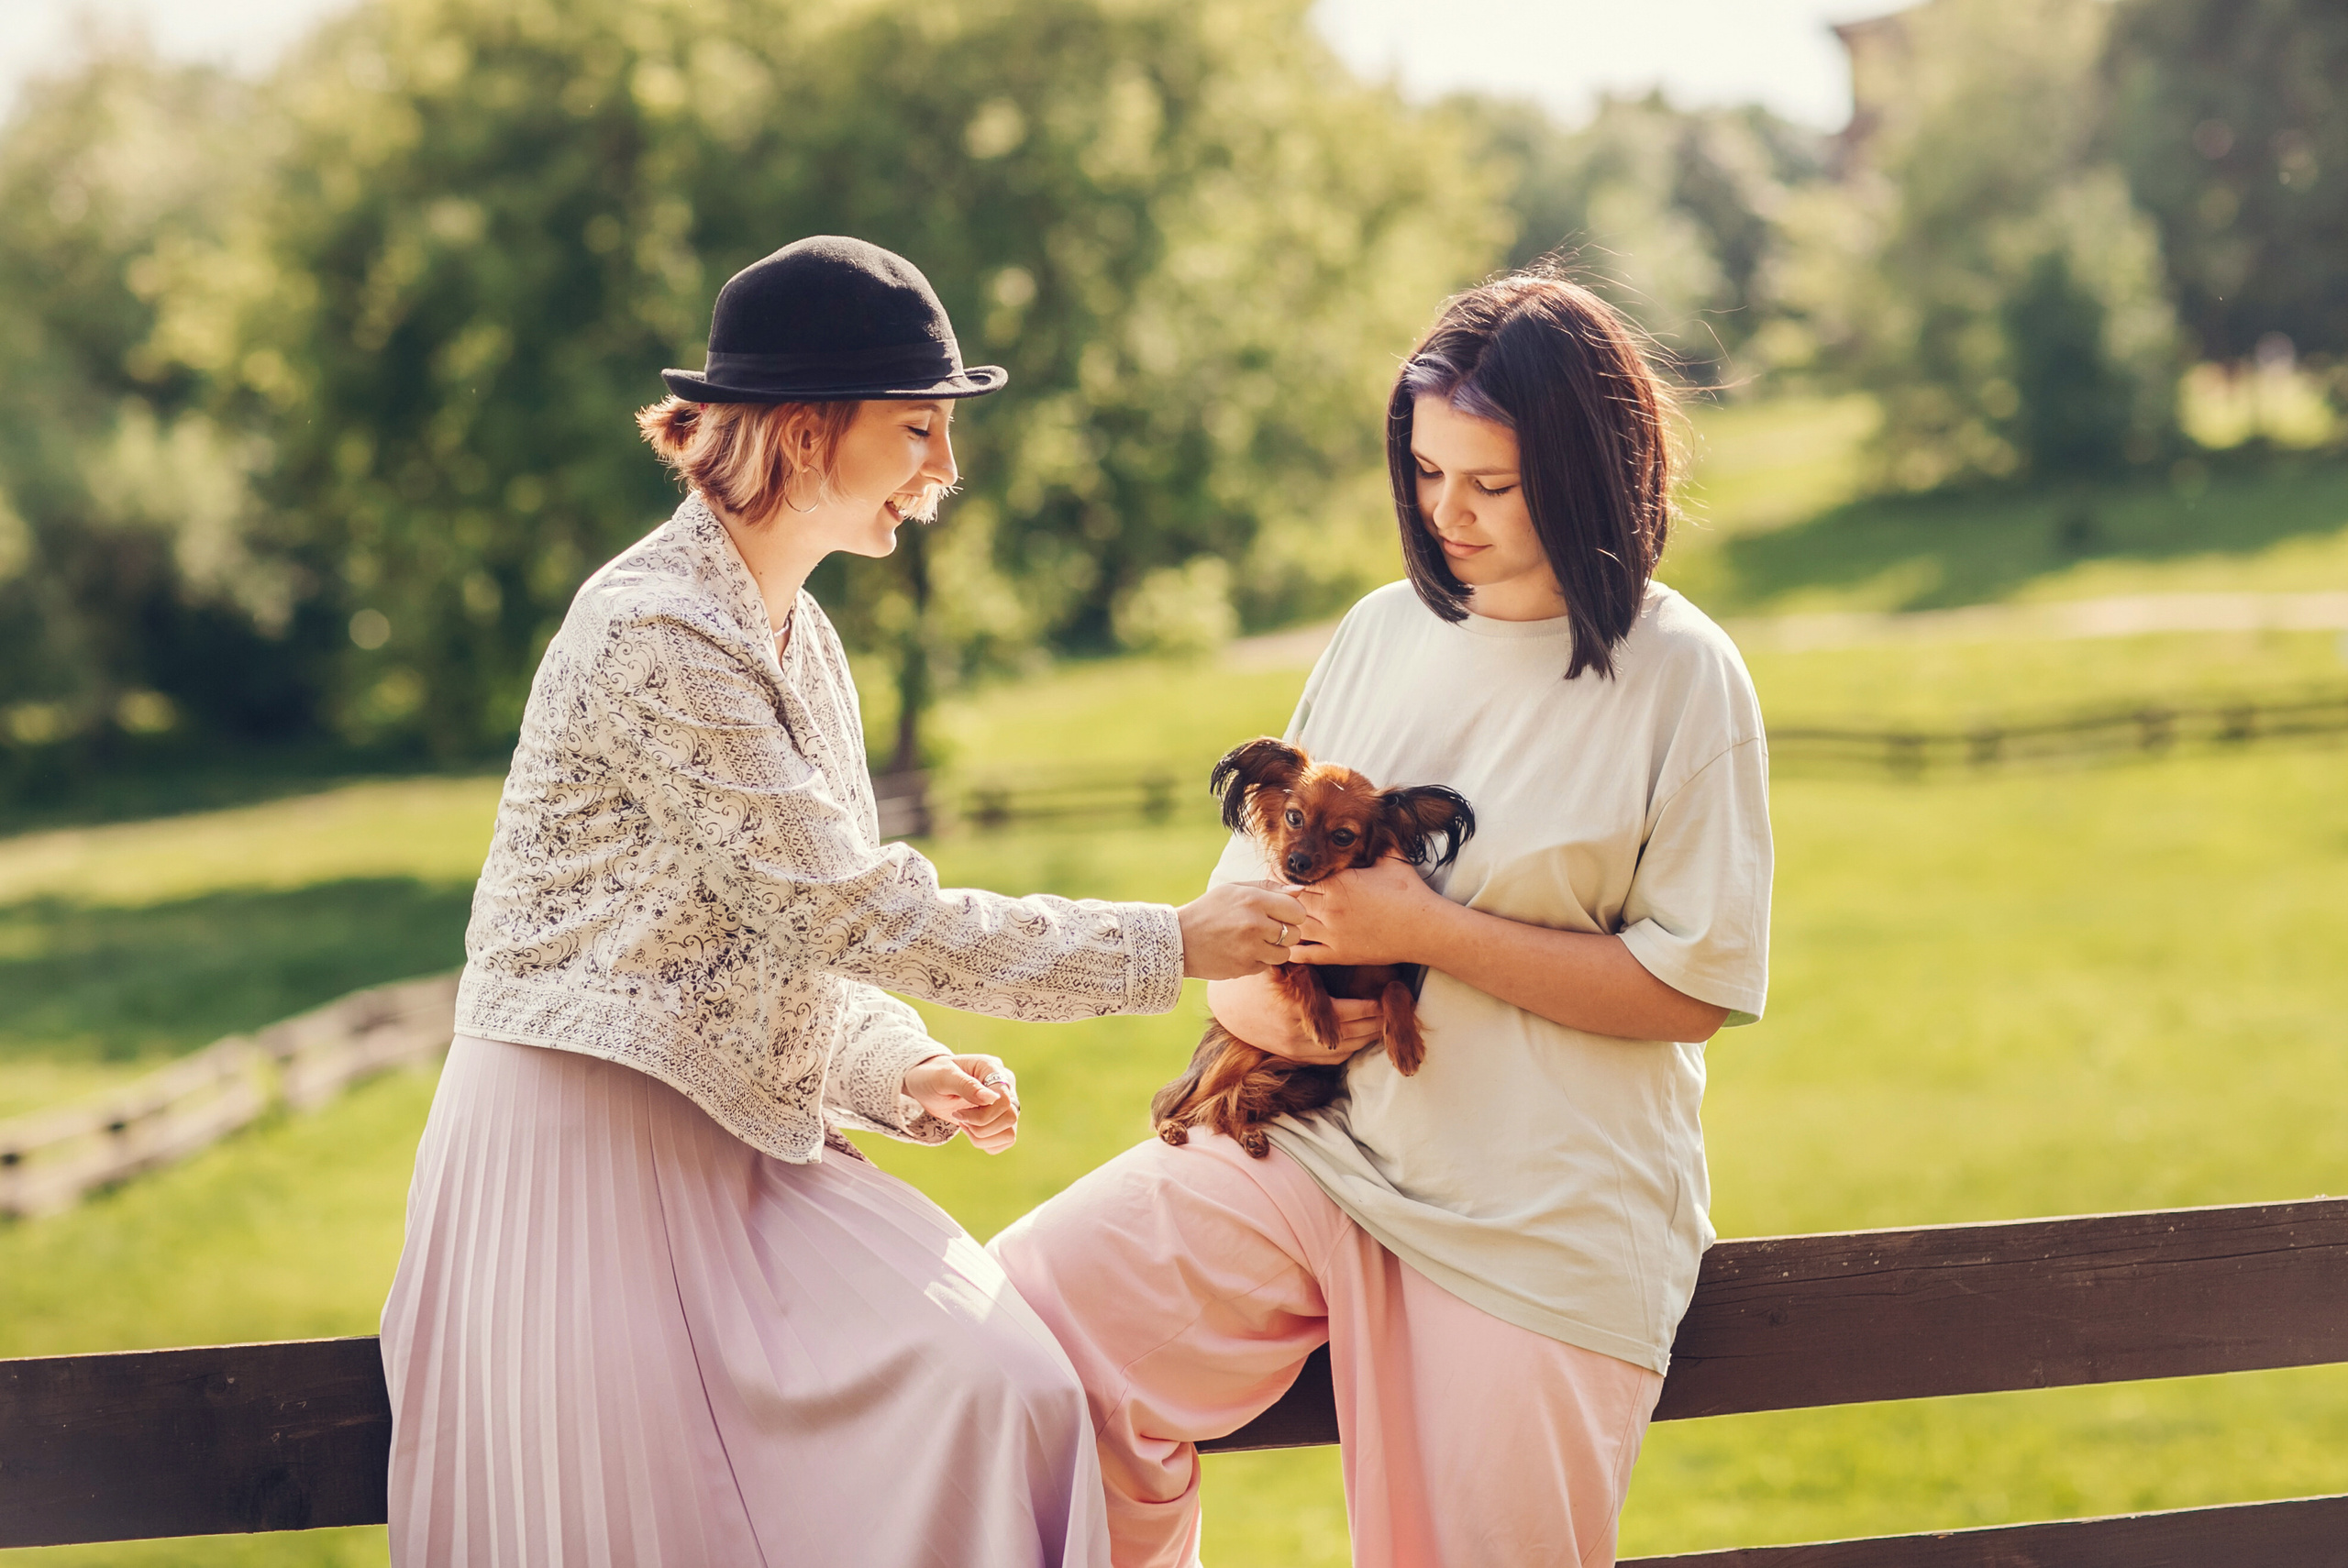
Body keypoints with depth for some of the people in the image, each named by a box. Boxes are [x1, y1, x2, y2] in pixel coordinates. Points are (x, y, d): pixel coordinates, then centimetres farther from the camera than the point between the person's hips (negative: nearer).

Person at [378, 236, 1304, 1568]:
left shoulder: (798, 636, 13)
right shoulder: (654, 637, -17)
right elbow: (863, 913, -19)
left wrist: (902, 1072, -2)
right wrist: (1173, 946, -15)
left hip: (743, 1141, 8)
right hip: (590, 1144, -8)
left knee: (995, 1390, -13)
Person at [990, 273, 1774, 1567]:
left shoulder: (1680, 676, -5)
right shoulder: (1384, 633, 10)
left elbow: (1693, 987, -10)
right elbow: (1260, 867, 18)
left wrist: (1426, 932, -14)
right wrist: (1247, 987, -5)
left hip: (1542, 1219, -4)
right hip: (1315, 1145, 4)